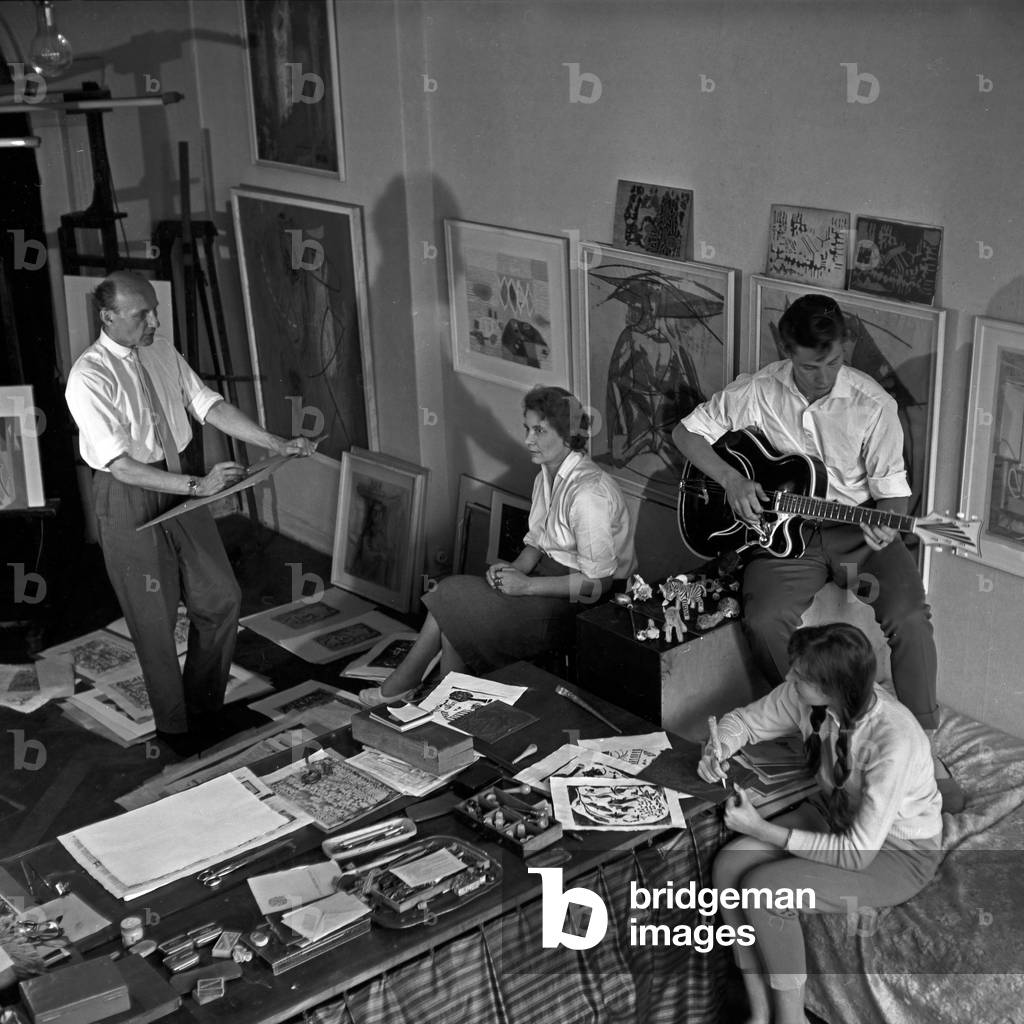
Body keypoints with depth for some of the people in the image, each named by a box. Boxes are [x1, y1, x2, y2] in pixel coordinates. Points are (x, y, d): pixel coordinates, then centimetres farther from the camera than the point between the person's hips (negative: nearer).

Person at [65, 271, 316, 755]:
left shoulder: (162, 352, 2)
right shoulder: (89, 378, -20)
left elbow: (209, 405, 3)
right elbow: (121, 464, -25)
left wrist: (277, 444, -6)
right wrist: (197, 485, -32)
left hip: (179, 486, 7)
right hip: (129, 500, -6)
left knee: (221, 600, 11)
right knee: (155, 619, 7)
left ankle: (203, 706, 31)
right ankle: (175, 727, 26)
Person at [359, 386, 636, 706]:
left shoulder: (589, 492, -24)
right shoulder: (547, 476, 7)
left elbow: (598, 581, -23)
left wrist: (526, 585, -21)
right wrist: (514, 570, -7)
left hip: (582, 606, -9)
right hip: (550, 575, 9)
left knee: (454, 604, -13)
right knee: (452, 592, -11)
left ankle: (402, 684, 7)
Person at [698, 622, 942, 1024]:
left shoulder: (894, 741, -35)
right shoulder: (805, 697, -17)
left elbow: (857, 853, -29)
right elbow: (744, 720, 4)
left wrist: (763, 830, -26)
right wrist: (717, 751, -19)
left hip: (897, 854, -7)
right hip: (835, 815, 7)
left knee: (764, 890, -25)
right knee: (728, 865, -16)